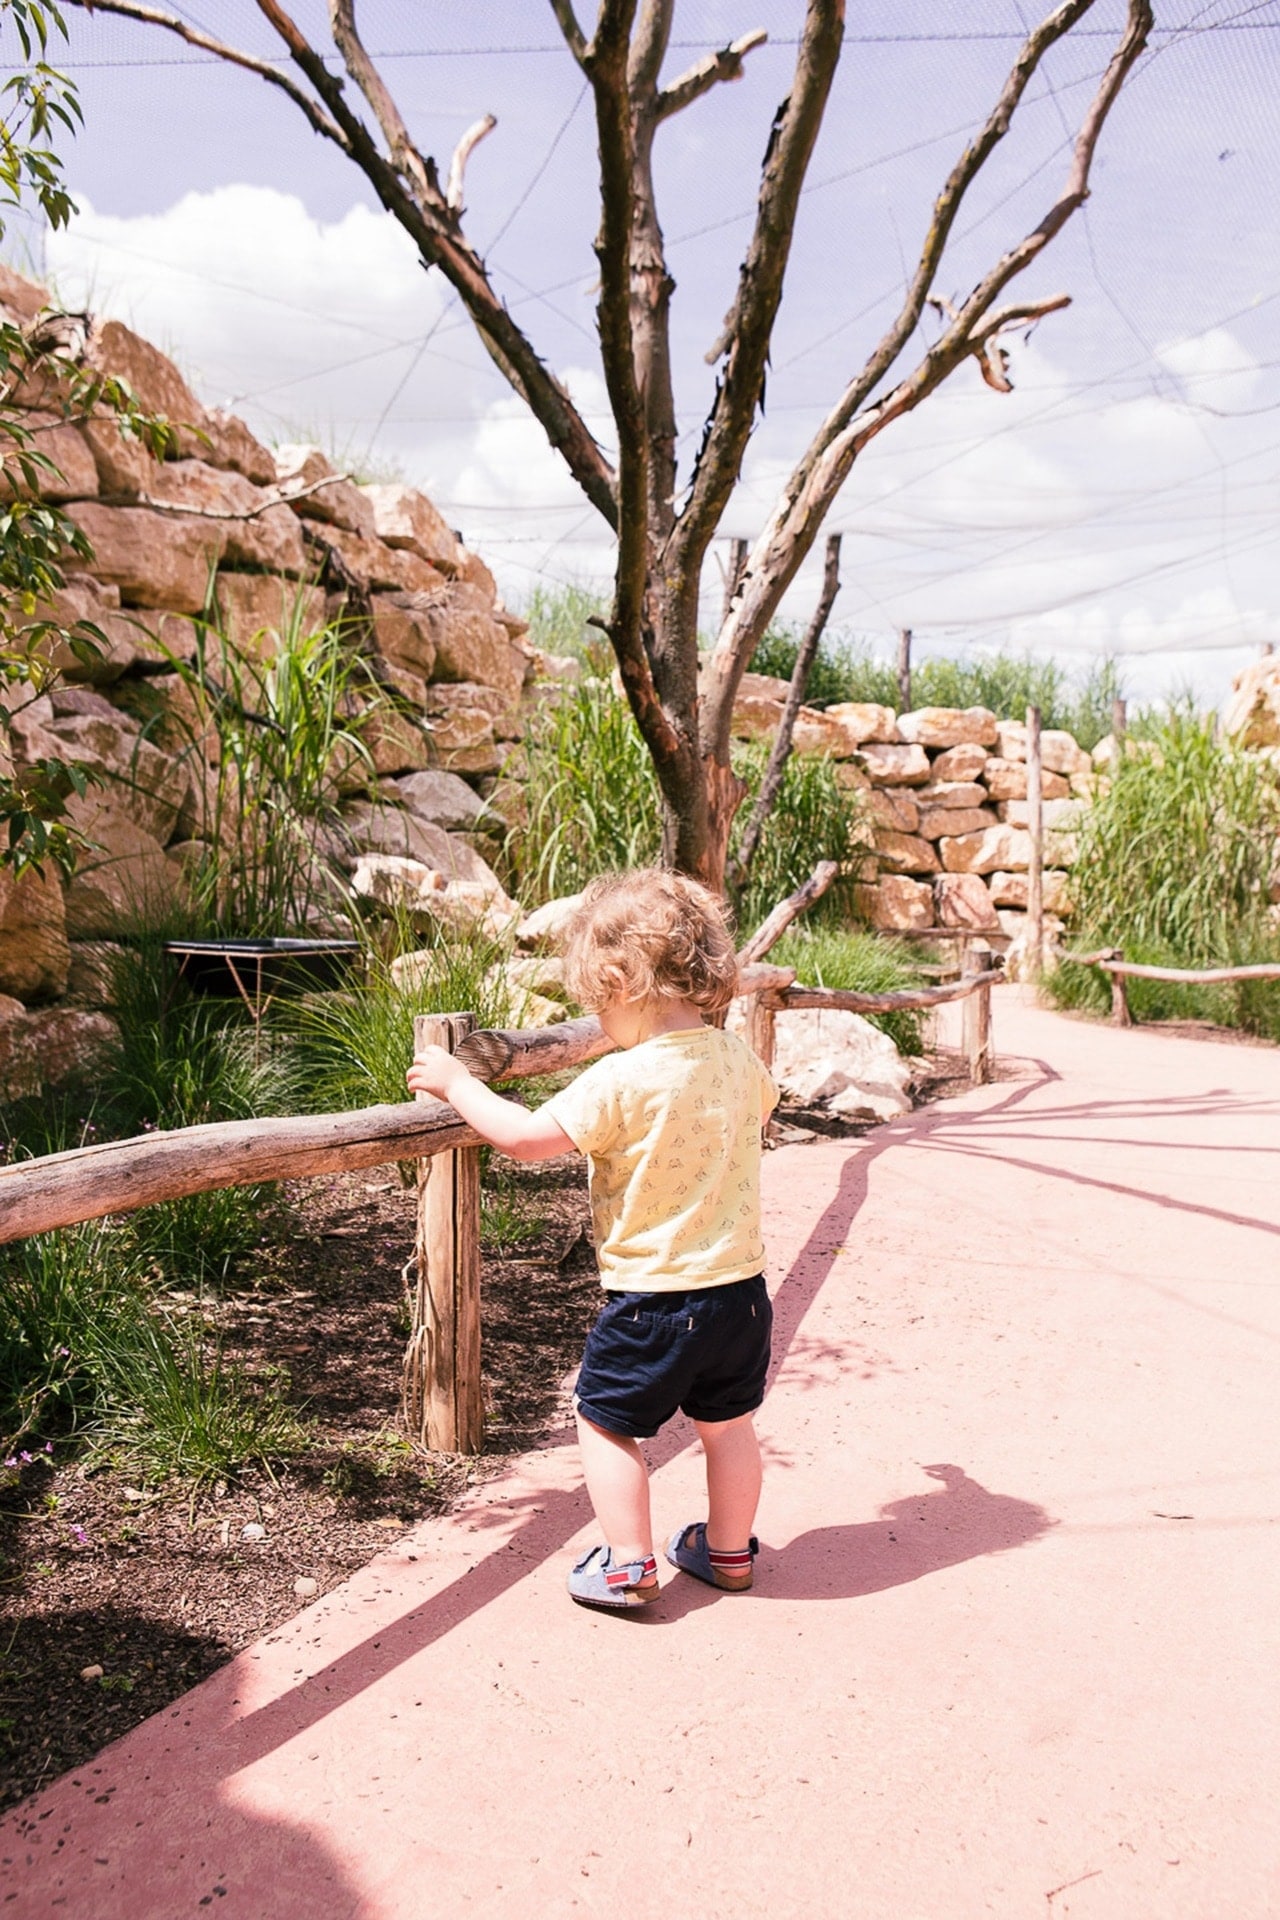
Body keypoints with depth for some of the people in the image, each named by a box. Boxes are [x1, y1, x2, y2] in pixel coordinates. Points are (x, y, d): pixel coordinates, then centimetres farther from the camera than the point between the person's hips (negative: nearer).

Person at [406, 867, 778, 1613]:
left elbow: (526, 1136, -19)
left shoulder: (621, 1081, -22)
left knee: (608, 1421, 13)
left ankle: (628, 1567, 20)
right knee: (728, 1423, 21)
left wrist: (457, 1082, -5)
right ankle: (729, 1550, 36)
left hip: (653, 1298, -6)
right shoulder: (739, 1060, -2)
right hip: (741, 1286, 7)